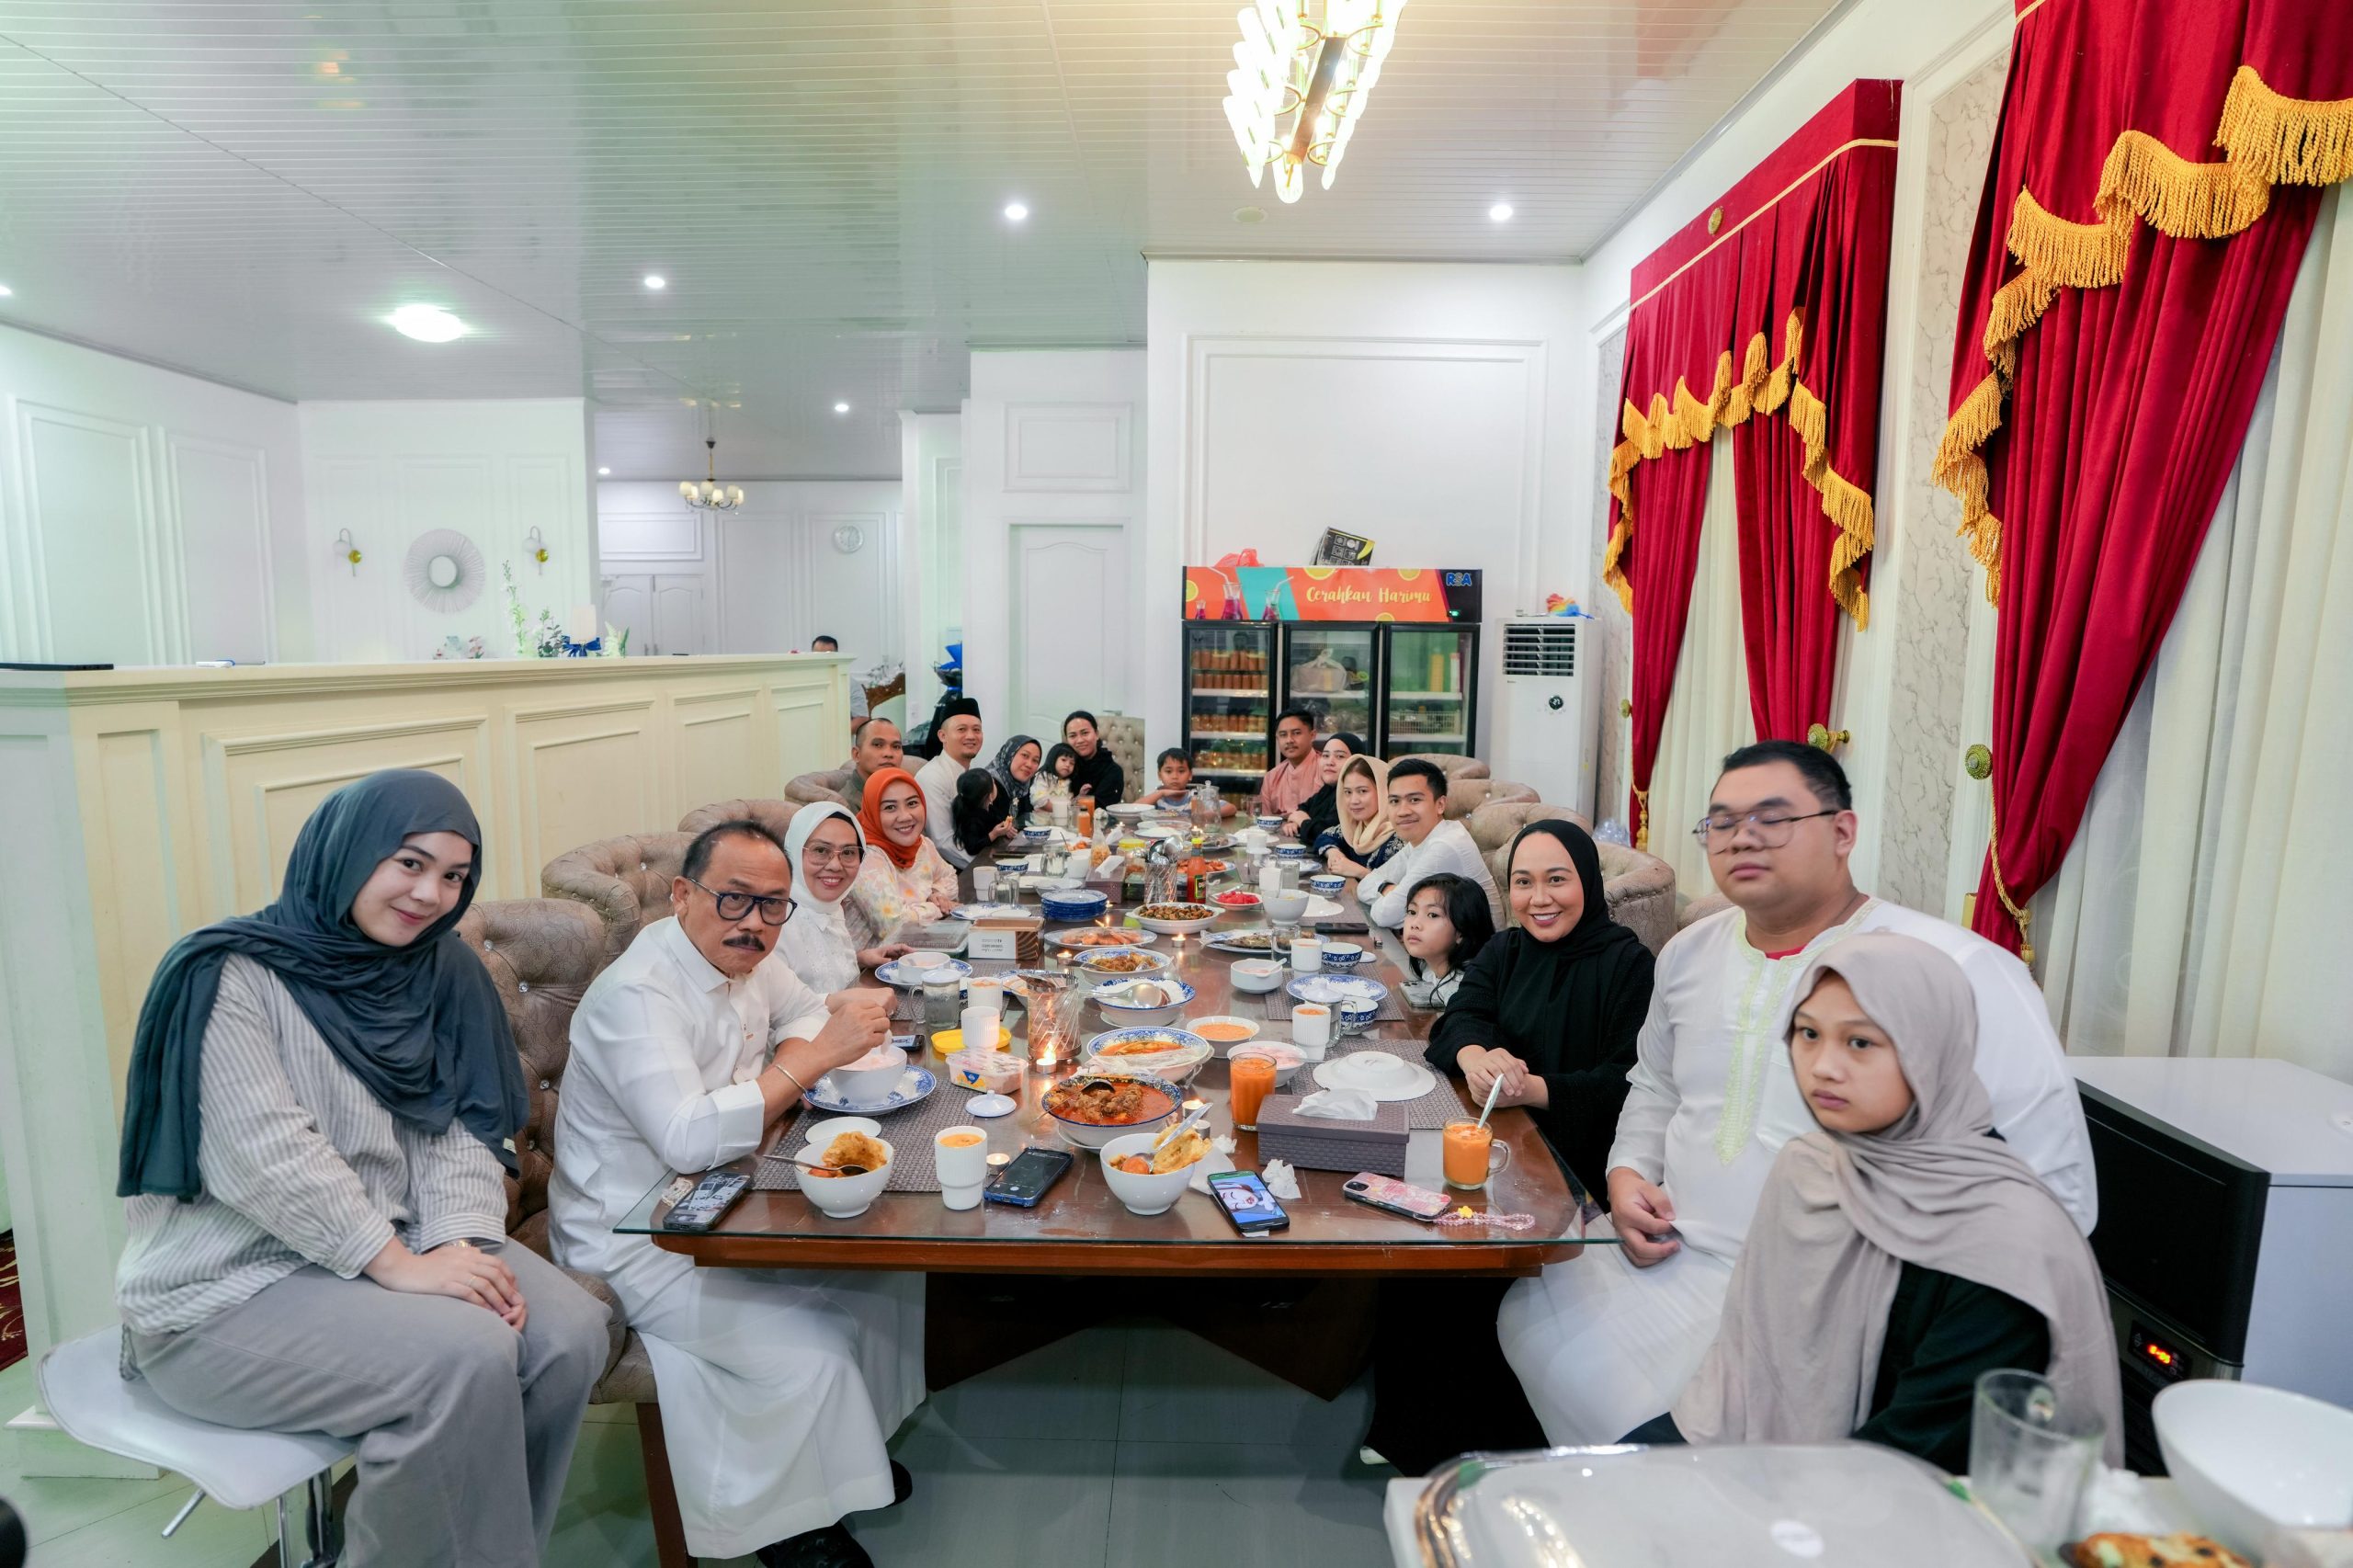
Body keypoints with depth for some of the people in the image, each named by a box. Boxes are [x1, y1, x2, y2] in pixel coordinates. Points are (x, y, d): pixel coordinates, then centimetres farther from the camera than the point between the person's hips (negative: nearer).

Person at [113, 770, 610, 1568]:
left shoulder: (443, 972, 3)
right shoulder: (229, 974, -15)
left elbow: (461, 1132, 0)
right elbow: (270, 1160, -22)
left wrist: (460, 1243, -16)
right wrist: (401, 1265, -25)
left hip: (391, 1244, 6)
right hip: (233, 1284, -6)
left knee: (570, 1332, -15)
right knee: (468, 1358, -27)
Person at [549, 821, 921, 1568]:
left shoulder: (743, 952, -4)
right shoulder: (636, 994, -28)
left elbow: (806, 1011, 14)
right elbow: (689, 1140, -38)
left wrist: (792, 1057, -9)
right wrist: (816, 1056, -35)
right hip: (635, 1243, -8)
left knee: (889, 1266, 0)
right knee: (812, 1354, -19)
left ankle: (859, 1436, 23)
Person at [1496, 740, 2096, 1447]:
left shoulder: (1958, 971, -14)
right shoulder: (1689, 952, 8)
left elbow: (2052, 1190, -13)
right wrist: (1628, 1172, 5)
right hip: (1675, 1264, 6)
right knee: (1528, 1320, -9)